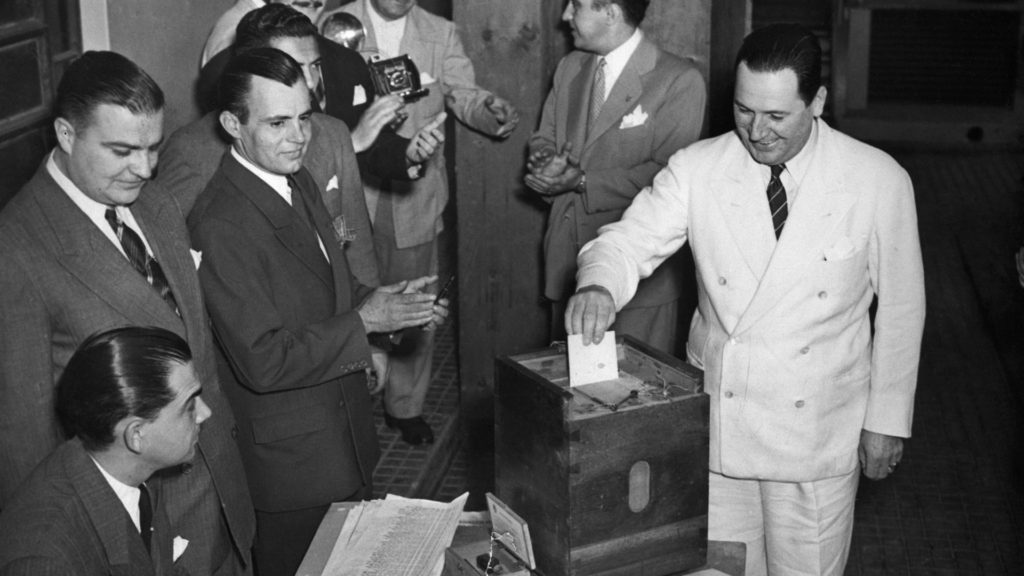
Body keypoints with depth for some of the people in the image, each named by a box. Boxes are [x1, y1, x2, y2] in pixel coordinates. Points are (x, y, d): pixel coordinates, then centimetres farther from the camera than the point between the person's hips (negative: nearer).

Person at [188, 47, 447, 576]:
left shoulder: (296, 180, 3)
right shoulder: (220, 225, -25)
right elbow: (262, 362, -27)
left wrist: (378, 298, -3)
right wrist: (362, 323, -21)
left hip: (347, 438, 8)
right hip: (291, 461, -8)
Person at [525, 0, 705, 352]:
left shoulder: (680, 82, -12)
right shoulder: (569, 68, 10)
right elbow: (544, 139, 17)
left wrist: (583, 181, -19)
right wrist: (547, 164, -8)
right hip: (566, 264, 6)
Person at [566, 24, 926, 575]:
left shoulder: (879, 181, -9)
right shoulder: (697, 169, -7)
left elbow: (900, 306, -1)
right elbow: (629, 239, -7)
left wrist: (887, 419, 2)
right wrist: (598, 285, -31)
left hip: (818, 432, -1)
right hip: (715, 421, 2)